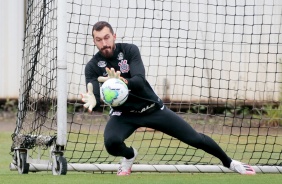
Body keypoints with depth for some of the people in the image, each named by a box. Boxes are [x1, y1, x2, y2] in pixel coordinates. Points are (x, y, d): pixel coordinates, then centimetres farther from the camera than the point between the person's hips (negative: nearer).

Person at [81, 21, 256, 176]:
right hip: (124, 113, 0)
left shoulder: (129, 50, -16)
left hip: (152, 108, 0)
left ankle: (228, 162, 26)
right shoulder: (93, 66, -13)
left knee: (195, 138, 1)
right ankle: (129, 155, 6)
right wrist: (92, 101, -50)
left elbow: (139, 80, -31)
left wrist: (122, 82, -53)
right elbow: (96, 98, -24)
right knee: (111, 142, -31)